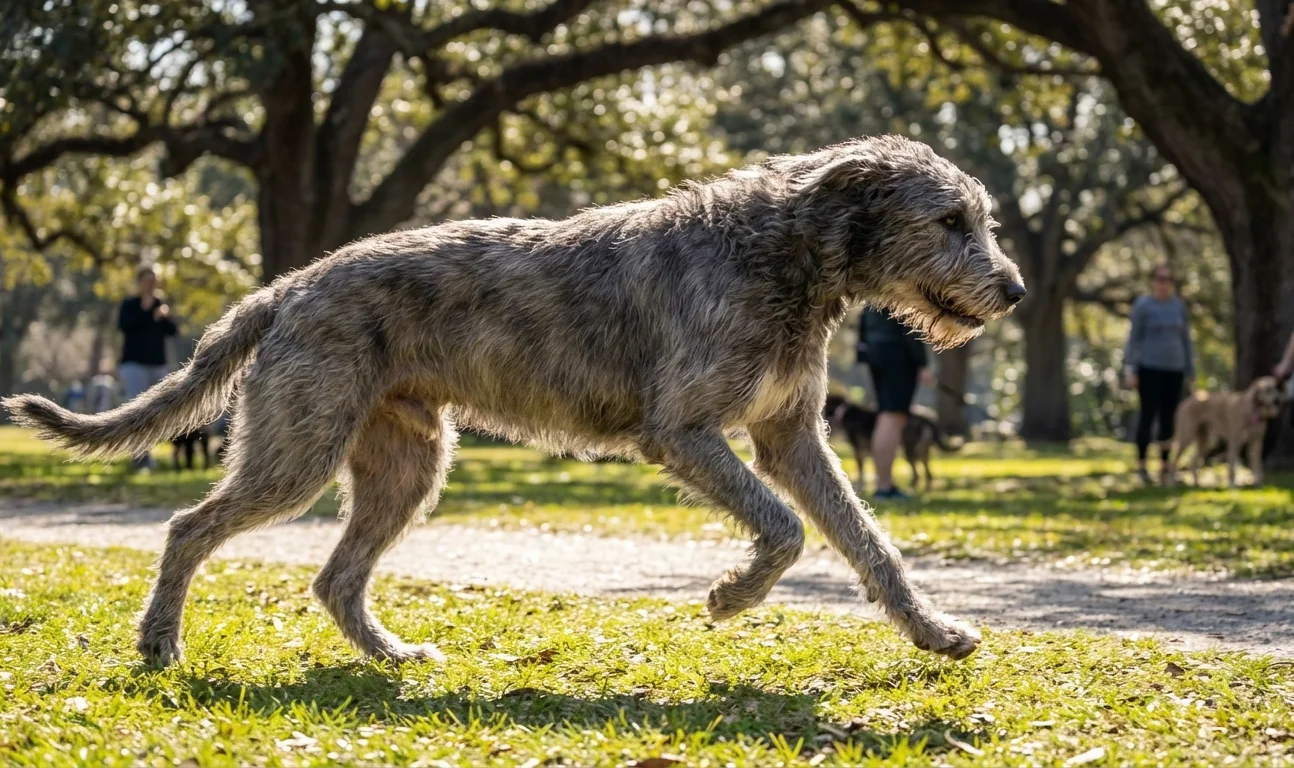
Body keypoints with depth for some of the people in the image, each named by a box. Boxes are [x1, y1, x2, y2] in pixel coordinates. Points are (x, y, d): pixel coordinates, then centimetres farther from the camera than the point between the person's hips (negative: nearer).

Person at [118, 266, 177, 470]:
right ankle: (139, 455, -18)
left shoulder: (160, 303, 11)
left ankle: (144, 453, 14)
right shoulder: (129, 305, -1)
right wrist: (144, 310, -20)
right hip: (134, 363, -5)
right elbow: (124, 326, -17)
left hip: (158, 364, 5)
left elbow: (172, 331, 3)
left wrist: (164, 317, -16)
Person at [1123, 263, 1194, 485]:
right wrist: (1130, 370, -10)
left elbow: (1186, 339, 13)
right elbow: (1134, 339, -3)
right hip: (1150, 368, -4)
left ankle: (1164, 466, 10)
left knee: (1169, 418, 4)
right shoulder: (1143, 305, -2)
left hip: (1174, 370, 4)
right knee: (1148, 415, -3)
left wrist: (1190, 371, 12)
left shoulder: (1179, 306, 9)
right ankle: (1141, 464, 4)